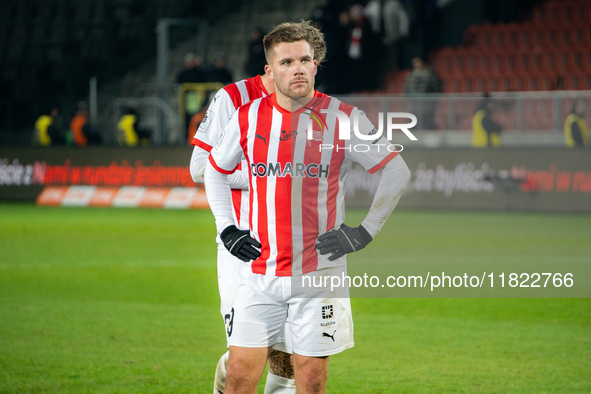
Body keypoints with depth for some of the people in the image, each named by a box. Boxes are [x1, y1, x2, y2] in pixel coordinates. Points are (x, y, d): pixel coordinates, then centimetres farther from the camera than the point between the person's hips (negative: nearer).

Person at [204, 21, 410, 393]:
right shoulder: (248, 118, 3)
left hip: (319, 272, -2)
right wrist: (227, 229, 9)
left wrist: (364, 233, -4)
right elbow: (215, 171, 21)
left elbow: (397, 171, 2)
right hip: (259, 271, 2)